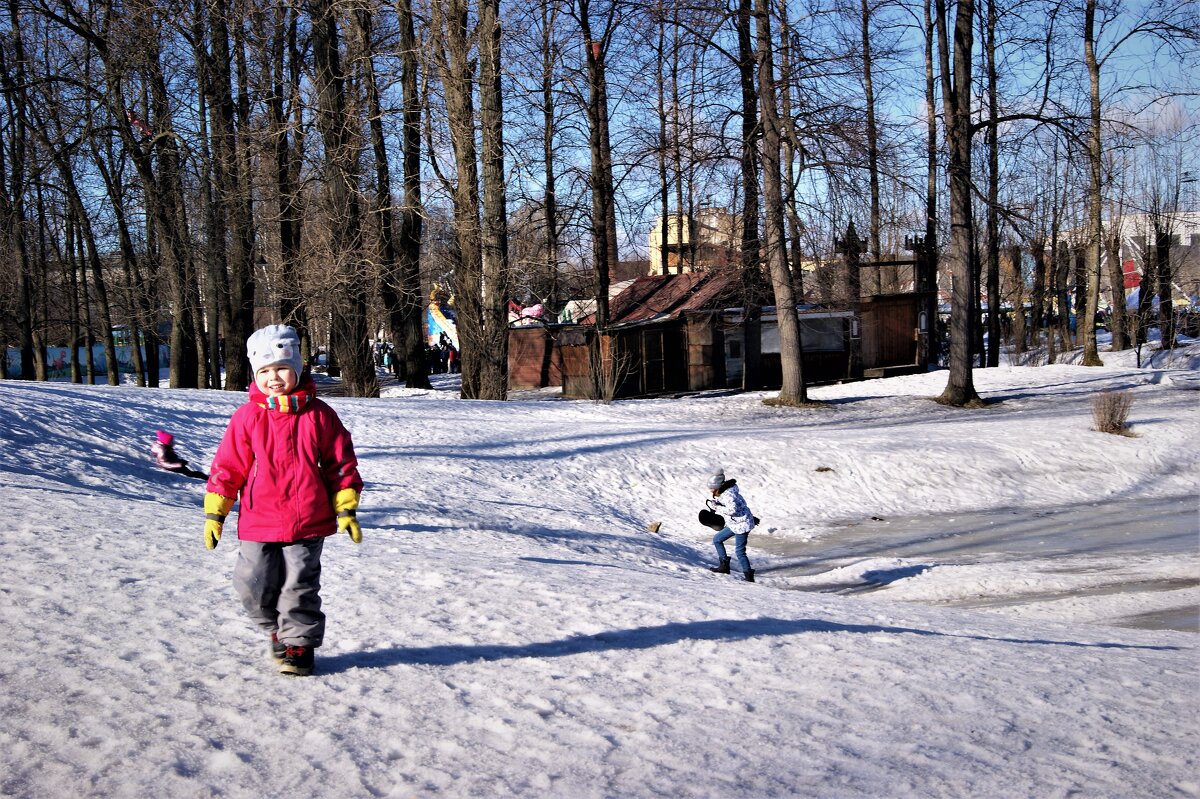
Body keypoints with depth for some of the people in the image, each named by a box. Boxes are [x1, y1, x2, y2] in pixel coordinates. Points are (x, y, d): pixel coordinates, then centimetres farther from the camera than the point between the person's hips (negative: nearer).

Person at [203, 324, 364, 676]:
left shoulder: (319, 415, -1)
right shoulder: (247, 417, 0)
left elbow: (341, 464, 5)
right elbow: (226, 466, 5)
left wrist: (346, 510, 1)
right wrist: (214, 513, 5)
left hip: (308, 524, -1)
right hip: (258, 524, 2)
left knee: (300, 587, 1)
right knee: (254, 587, 5)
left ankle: (298, 643, 19)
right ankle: (277, 629, 31)